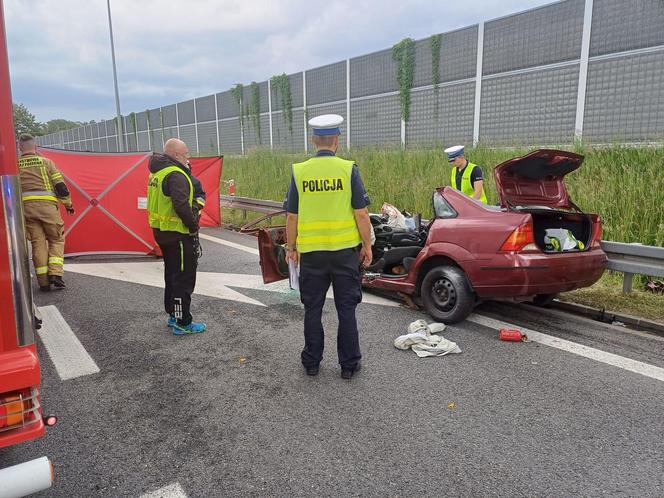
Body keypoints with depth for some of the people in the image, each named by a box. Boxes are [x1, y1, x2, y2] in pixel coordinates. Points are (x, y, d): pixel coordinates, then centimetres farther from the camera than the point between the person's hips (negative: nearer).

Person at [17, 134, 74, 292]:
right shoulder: (45, 162, 4)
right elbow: (60, 185, 1)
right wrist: (68, 204, 12)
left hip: (25, 207, 2)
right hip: (47, 205, -2)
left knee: (38, 243, 7)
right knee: (56, 240, 11)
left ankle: (43, 282, 6)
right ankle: (55, 274, -6)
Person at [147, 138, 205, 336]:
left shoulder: (158, 172, 12)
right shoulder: (175, 175, -19)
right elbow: (181, 205, -31)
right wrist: (194, 225, -17)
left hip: (161, 231, 10)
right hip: (177, 234, -10)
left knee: (172, 273, 20)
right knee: (184, 278, -2)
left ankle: (173, 314, 32)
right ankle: (182, 323, 3)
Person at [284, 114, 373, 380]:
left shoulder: (299, 171, -2)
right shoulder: (348, 169, -7)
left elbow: (292, 217, 1)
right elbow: (361, 214, -7)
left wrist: (291, 247, 13)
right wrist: (367, 246, 4)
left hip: (311, 252, 1)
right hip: (345, 250, -1)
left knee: (312, 309, 13)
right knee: (346, 309, 9)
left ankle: (311, 362, 24)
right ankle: (349, 364, 18)